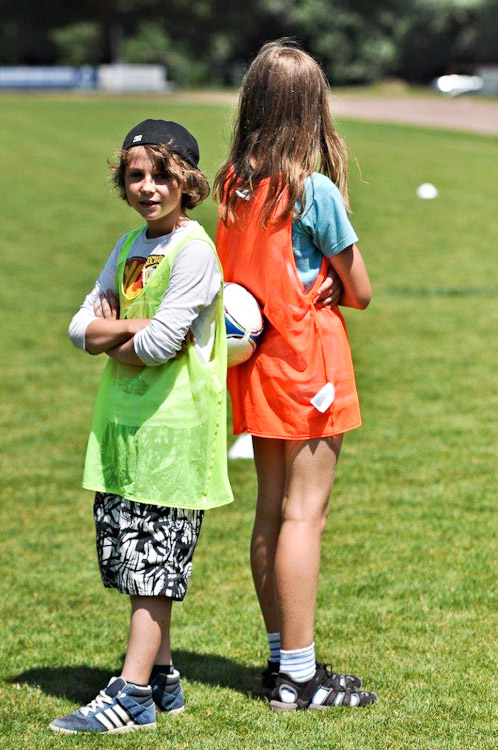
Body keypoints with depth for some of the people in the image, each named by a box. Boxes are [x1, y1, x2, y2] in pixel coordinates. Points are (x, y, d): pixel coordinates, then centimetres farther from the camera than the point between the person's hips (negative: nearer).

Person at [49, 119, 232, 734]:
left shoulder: (194, 250, -12)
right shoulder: (128, 248, 13)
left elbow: (160, 345, -20)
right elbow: (81, 328, 8)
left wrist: (112, 334, -1)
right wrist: (136, 325, -10)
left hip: (173, 427, -8)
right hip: (121, 421, 8)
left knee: (152, 565, -5)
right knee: (127, 557, 12)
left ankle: (132, 695, -3)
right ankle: (161, 678, 22)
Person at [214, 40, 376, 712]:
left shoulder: (234, 183, 4)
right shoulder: (313, 190, -15)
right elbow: (359, 291, -8)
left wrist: (298, 287, 5)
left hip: (257, 363, 7)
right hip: (308, 357, -7)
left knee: (271, 511, 13)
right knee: (305, 513, -4)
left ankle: (282, 659, 21)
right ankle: (299, 676, -2)